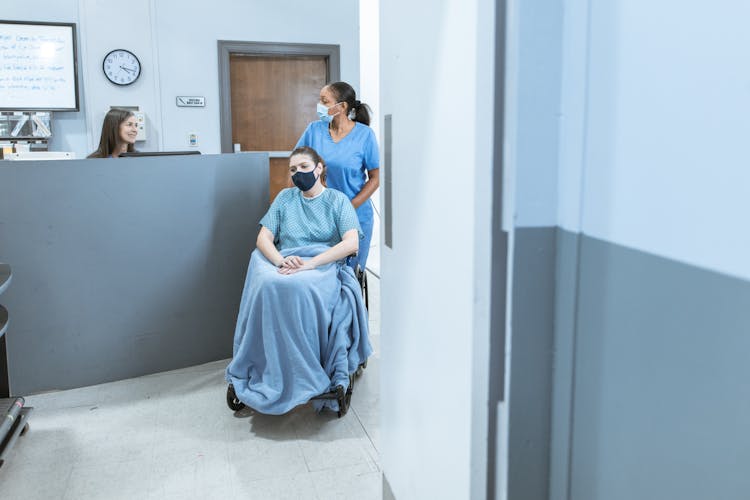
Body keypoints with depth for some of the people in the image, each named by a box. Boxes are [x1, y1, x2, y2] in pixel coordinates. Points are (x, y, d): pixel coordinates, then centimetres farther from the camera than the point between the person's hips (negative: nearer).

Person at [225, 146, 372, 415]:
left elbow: (351, 243, -4)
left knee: (302, 286, -40)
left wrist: (310, 263, -17)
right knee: (267, 285, -36)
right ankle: (262, 371, -27)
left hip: (324, 266, -3)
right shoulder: (285, 198, 21)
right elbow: (264, 238, 11)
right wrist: (281, 261, -12)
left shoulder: (338, 200, 12)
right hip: (285, 264, 3)